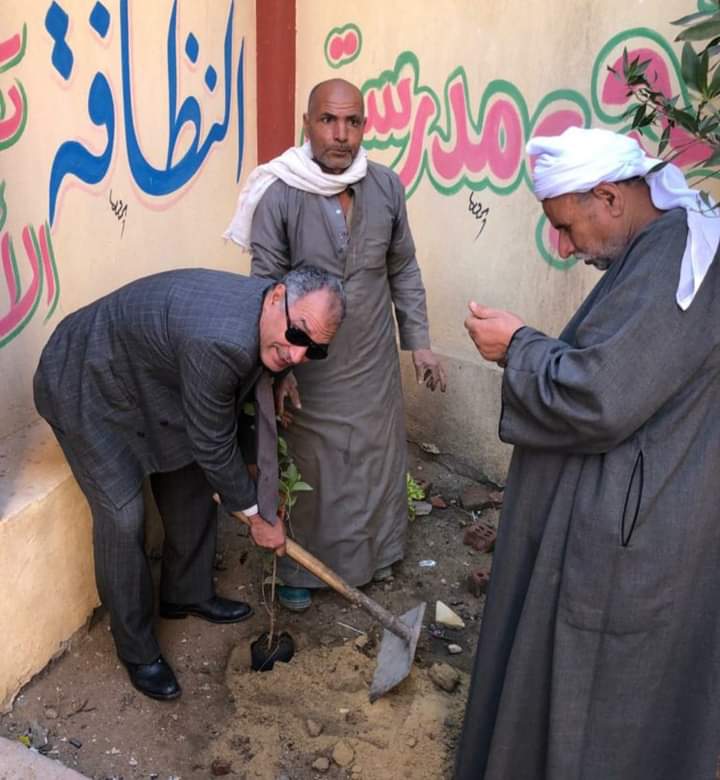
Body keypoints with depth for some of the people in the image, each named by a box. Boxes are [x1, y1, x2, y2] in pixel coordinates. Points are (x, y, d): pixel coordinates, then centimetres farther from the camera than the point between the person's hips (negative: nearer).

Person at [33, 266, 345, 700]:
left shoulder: (263, 315, -13)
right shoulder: (217, 341, -42)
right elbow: (213, 445, -27)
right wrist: (256, 516, -12)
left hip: (150, 385, 9)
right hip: (88, 388, -9)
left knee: (193, 489, 14)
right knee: (122, 517, -7)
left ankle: (187, 594, 37)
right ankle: (137, 649, 13)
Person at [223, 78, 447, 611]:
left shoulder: (386, 186, -3)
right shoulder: (279, 195, -15)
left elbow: (403, 270, 7)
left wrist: (419, 341, 5)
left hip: (375, 363, 4)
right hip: (310, 368, -4)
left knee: (378, 461, 18)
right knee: (309, 471, 10)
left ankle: (373, 555, 42)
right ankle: (299, 570, 33)